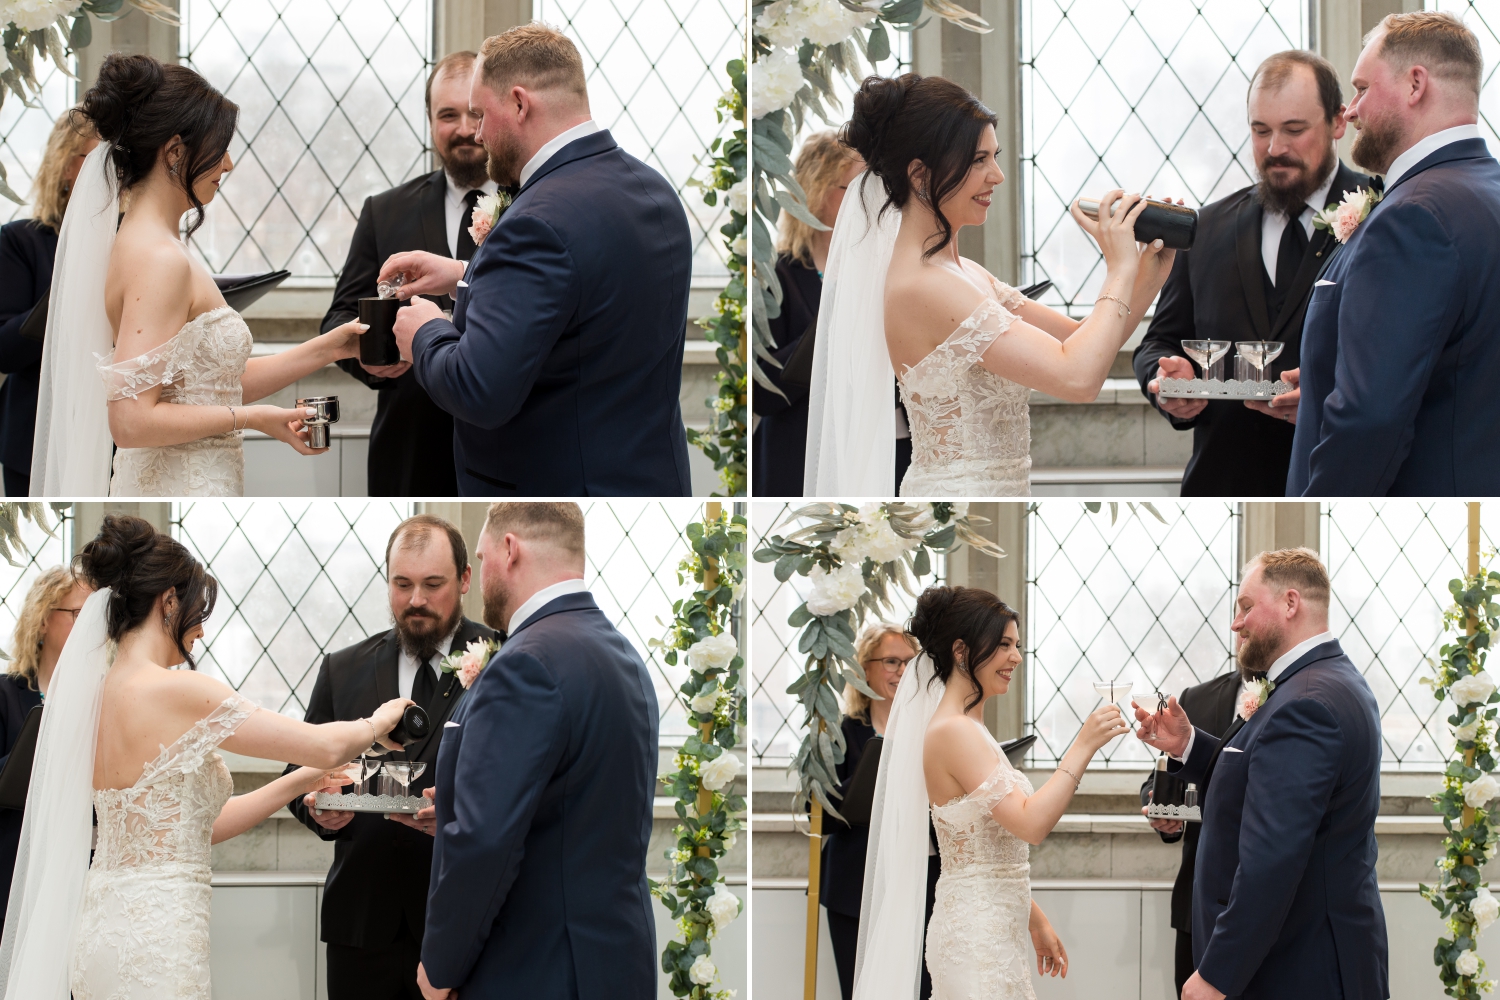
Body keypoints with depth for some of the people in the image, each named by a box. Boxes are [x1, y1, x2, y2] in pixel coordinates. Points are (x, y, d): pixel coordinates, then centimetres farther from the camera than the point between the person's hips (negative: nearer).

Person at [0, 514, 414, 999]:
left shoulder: (96, 695, 12)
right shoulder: (179, 692, -13)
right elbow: (326, 745, -9)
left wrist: (296, 783, 21)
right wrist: (377, 723, 12)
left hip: (100, 924, 9)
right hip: (156, 934, -9)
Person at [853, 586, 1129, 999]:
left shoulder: (969, 731, 15)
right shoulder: (954, 732, -16)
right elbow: (1031, 823, -24)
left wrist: (1035, 921, 21)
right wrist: (1083, 747, -20)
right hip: (978, 937, -10)